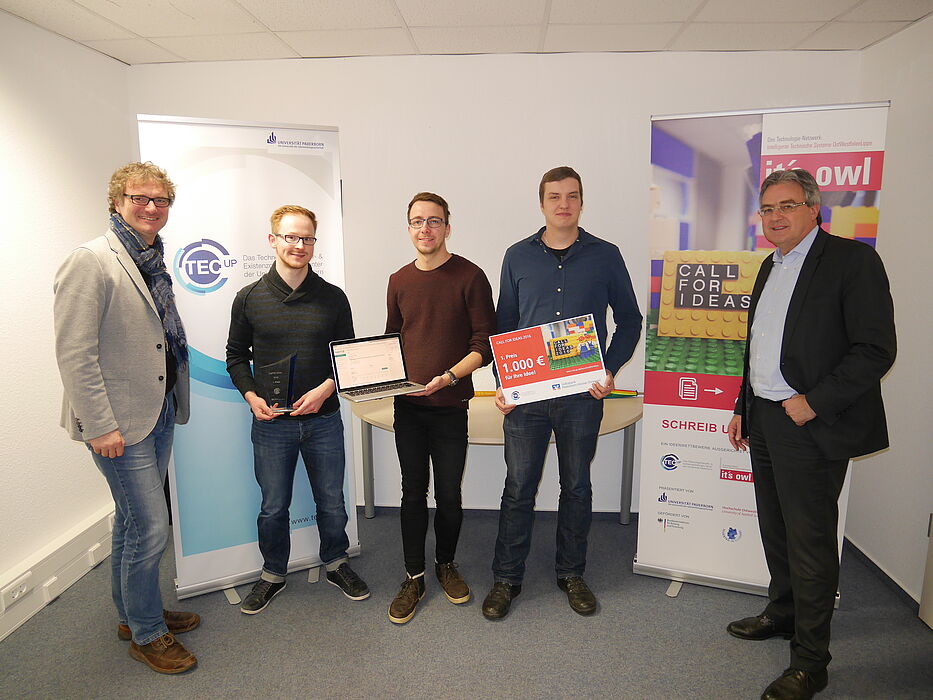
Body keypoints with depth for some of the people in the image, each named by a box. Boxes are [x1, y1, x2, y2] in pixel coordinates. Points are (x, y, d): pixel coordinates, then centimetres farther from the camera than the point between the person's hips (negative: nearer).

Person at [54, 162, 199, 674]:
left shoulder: (153, 262, 11)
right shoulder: (91, 261, -15)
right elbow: (75, 353, -19)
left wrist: (173, 400, 14)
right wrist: (100, 425, -20)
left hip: (158, 410, 8)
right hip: (120, 420, -8)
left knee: (132, 521, 21)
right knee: (149, 527, -1)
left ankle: (131, 614, 38)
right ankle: (146, 635, 20)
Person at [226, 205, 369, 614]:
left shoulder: (333, 298, -1)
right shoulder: (249, 299, -2)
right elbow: (236, 355, 6)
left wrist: (325, 389, -12)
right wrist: (252, 397, -10)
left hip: (324, 419, 1)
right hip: (270, 423, 0)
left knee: (331, 501, 14)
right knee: (273, 507, 12)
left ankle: (335, 564, 38)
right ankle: (273, 574, 35)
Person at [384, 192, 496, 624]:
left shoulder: (469, 277, -6)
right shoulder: (399, 281, 8)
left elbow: (486, 344, -8)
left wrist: (449, 377, -20)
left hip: (450, 406, -3)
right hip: (407, 405, 3)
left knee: (449, 494, 8)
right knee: (413, 492, 10)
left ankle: (446, 564, 32)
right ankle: (414, 577, 24)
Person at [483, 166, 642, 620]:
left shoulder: (605, 256, 2)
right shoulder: (518, 257, 4)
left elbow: (629, 320, 7)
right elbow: (504, 324, 8)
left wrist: (611, 370, -6)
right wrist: (501, 382, -3)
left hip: (583, 395, 0)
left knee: (577, 486, 13)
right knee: (519, 487, 6)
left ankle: (571, 574, 31)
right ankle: (506, 578, 22)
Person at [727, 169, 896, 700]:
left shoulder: (852, 260, -10)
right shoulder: (771, 266, 14)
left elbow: (877, 349, -15)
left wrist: (813, 403, -19)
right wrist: (744, 408, 17)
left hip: (811, 425, -8)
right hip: (763, 421, 8)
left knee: (811, 540, 1)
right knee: (775, 528, 19)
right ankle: (783, 613, 39)